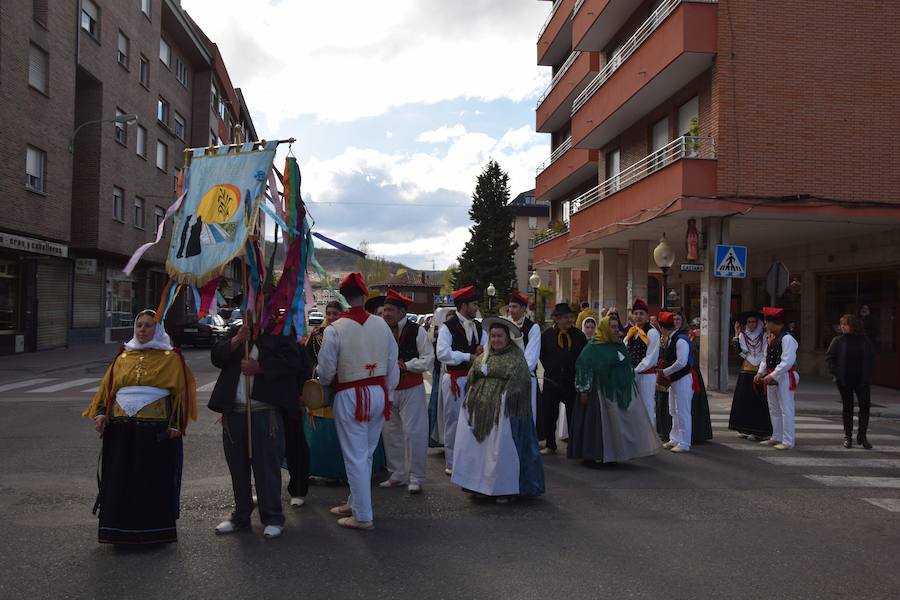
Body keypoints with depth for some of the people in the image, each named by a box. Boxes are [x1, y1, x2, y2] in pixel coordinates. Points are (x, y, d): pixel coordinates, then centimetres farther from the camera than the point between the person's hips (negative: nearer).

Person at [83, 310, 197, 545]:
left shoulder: (171, 358, 4)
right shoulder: (122, 358, 15)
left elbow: (180, 392, 0)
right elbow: (107, 388, 16)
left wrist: (176, 425, -8)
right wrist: (100, 414, 0)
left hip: (157, 431, -4)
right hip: (122, 430, 4)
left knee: (155, 481, 1)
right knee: (121, 480, 6)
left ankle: (155, 531, 13)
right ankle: (122, 530, 19)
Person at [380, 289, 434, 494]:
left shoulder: (417, 331, -8)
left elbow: (428, 359, -10)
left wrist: (404, 365, -18)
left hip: (411, 389, -5)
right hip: (388, 389, 5)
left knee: (413, 433, -2)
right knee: (390, 433, 13)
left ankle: (415, 477, 10)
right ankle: (397, 475, 28)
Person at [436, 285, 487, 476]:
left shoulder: (478, 327, 11)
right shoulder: (448, 326, -10)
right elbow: (442, 353, -20)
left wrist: (484, 350, -10)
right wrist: (469, 356, -19)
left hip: (474, 378, 6)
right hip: (454, 379, -6)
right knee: (453, 420, 2)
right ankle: (452, 463, 14)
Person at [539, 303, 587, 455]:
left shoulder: (578, 335, 2)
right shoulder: (546, 336, -1)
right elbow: (542, 356, 7)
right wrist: (551, 369, 2)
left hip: (573, 380, 0)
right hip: (552, 380, 0)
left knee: (573, 414, 5)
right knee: (550, 415, 6)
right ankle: (550, 446, 18)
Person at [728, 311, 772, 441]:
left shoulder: (764, 336, 1)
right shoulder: (742, 335, 9)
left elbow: (766, 354, -3)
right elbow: (740, 351, -5)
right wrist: (736, 335, -7)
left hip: (759, 372, -3)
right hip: (746, 372, 3)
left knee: (758, 402, -4)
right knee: (743, 400, 2)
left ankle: (758, 431, 1)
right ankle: (746, 430, 12)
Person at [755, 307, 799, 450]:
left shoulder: (787, 339, -17)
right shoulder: (770, 338, 12)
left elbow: (787, 362, -23)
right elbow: (766, 358, 16)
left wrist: (772, 376, -24)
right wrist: (760, 373, 3)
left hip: (784, 377, -10)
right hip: (772, 377, 10)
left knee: (786, 409, -4)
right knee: (774, 409, 17)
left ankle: (788, 441, 2)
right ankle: (777, 437, 28)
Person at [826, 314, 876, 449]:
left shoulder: (865, 341, 2)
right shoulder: (838, 341, -2)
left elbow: (871, 358, 10)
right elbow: (829, 357, 1)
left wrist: (868, 374, 1)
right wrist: (835, 372, -8)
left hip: (862, 380, 1)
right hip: (844, 380, -1)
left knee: (865, 406, -2)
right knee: (847, 407, 5)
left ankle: (862, 436, 11)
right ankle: (848, 437, 13)